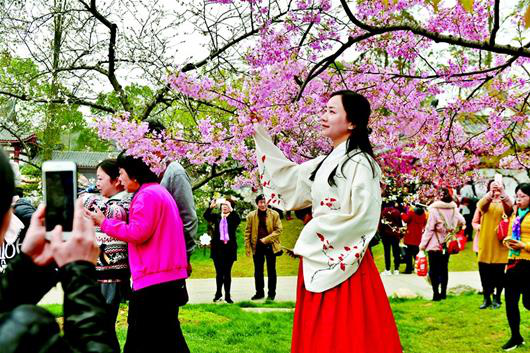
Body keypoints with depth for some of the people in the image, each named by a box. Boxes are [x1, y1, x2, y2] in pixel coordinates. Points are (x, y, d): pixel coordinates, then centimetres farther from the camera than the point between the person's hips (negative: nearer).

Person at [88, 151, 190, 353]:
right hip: (170, 276, 10)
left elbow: (138, 232, -19)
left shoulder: (147, 195, -12)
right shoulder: (160, 192, 21)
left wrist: (104, 223, -11)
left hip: (154, 280, -10)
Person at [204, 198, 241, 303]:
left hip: (229, 247, -2)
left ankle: (227, 295, 7)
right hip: (217, 247, 2)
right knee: (219, 272, 10)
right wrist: (211, 207, -22)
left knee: (227, 272, 2)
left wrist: (231, 209, -29)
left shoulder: (233, 217, 2)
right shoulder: (216, 217, 8)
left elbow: (238, 220, -20)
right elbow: (206, 216, -8)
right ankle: (218, 293, 24)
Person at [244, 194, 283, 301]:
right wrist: (247, 247, 0)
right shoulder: (251, 216, 2)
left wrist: (266, 239, -14)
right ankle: (259, 292, 21)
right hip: (257, 247, 2)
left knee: (271, 271, 5)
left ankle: (271, 293, 14)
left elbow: (279, 229, -5)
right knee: (258, 271, 10)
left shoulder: (274, 214, -3)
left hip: (270, 245, -2)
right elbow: (247, 232, 5)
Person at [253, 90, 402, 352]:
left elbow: (359, 216, -18)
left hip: (343, 262, -8)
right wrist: (260, 135, 21)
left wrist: (312, 232, -9)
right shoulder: (325, 163, 13)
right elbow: (289, 177, 24)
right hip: (318, 260, 8)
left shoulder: (359, 163, -11)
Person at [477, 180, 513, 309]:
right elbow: (481, 206, -19)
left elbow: (510, 208, -20)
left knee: (499, 273, 3)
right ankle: (487, 298, 17)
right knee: (485, 273, 4)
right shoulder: (485, 202, 6)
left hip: (500, 243, -1)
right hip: (485, 242, 1)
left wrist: (502, 192, -37)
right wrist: (491, 192, -37)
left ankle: (497, 298, 18)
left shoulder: (505, 203, 5)